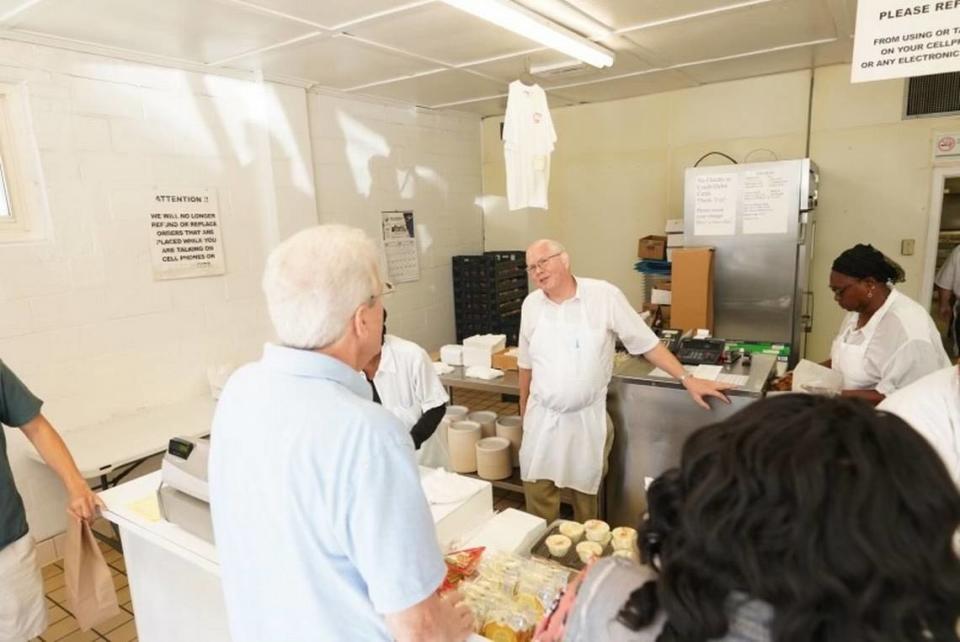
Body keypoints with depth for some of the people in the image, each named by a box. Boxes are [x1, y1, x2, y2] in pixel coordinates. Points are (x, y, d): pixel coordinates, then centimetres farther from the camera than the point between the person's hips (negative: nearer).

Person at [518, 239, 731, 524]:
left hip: (588, 417, -2)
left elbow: (647, 343, -6)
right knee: (538, 491, 7)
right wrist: (524, 410, 16)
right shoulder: (531, 304, -1)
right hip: (542, 417, 3)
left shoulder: (604, 295, -12)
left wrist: (688, 379, -9)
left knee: (586, 489, 13)